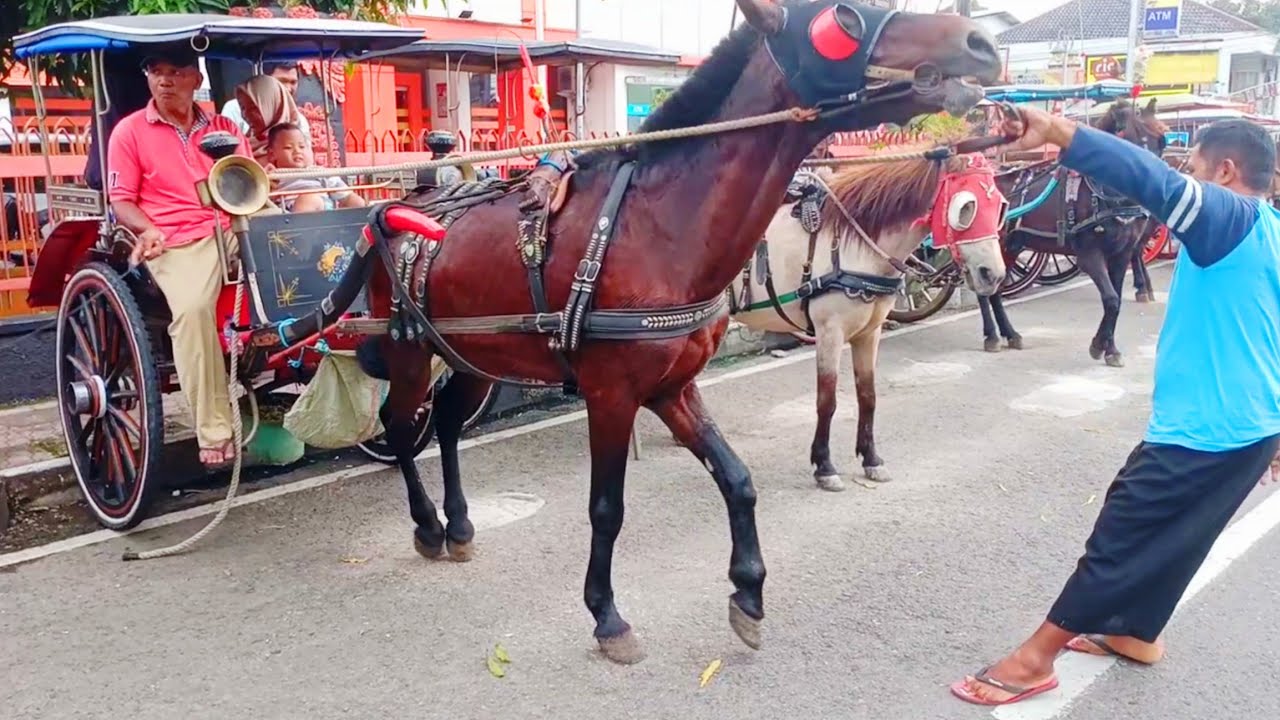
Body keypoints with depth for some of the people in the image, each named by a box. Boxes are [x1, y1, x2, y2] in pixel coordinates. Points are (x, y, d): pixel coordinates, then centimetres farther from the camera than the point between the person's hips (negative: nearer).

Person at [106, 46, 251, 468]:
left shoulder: (224, 128, 21)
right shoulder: (130, 131, 10)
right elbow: (121, 201, 6)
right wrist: (148, 230, -14)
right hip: (176, 242, -4)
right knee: (192, 307, -35)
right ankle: (214, 432, -32)